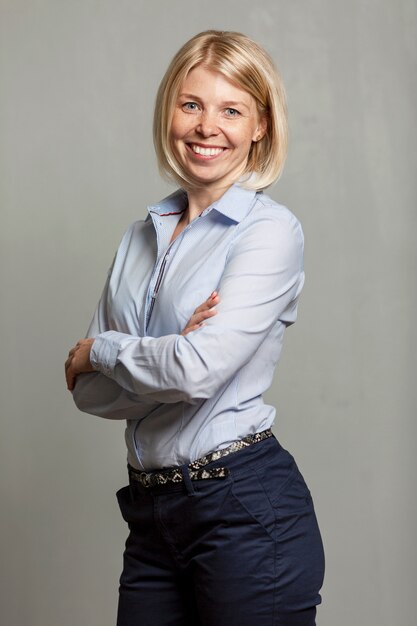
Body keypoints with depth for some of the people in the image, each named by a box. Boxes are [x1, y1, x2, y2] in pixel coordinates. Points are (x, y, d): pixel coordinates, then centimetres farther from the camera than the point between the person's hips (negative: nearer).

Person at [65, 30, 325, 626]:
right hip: (152, 510, 6)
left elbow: (199, 371, -21)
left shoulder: (270, 230, -9)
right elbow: (89, 391, 5)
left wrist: (99, 347, -4)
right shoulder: (142, 237, 10)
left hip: (245, 506, -5)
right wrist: (173, 352, -13)